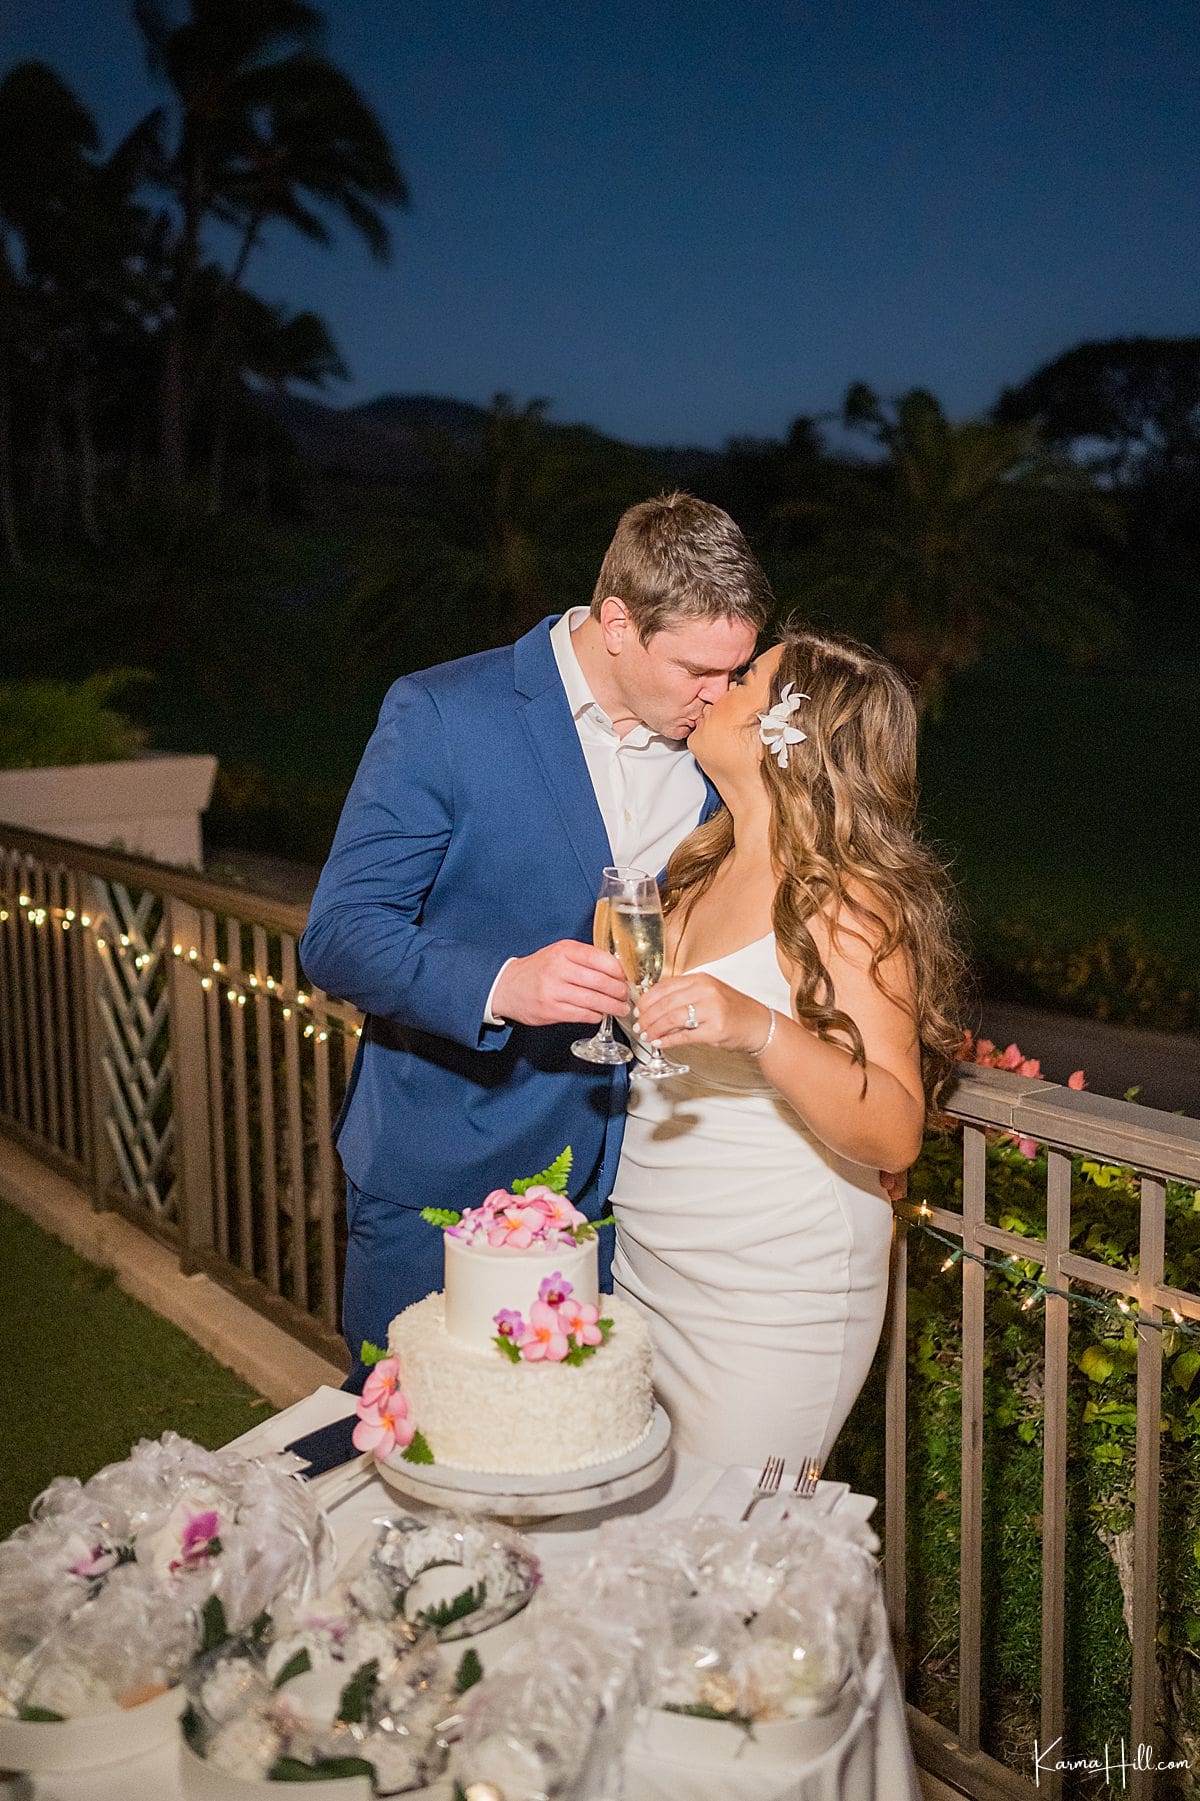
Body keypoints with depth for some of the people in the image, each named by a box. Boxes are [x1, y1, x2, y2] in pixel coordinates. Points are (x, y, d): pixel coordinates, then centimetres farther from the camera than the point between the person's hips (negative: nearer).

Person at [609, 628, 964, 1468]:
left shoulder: (842, 903, -17)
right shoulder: (703, 870, 8)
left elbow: (895, 1134, -27)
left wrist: (761, 1028, -38)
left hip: (771, 1302, -8)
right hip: (645, 1269, 8)